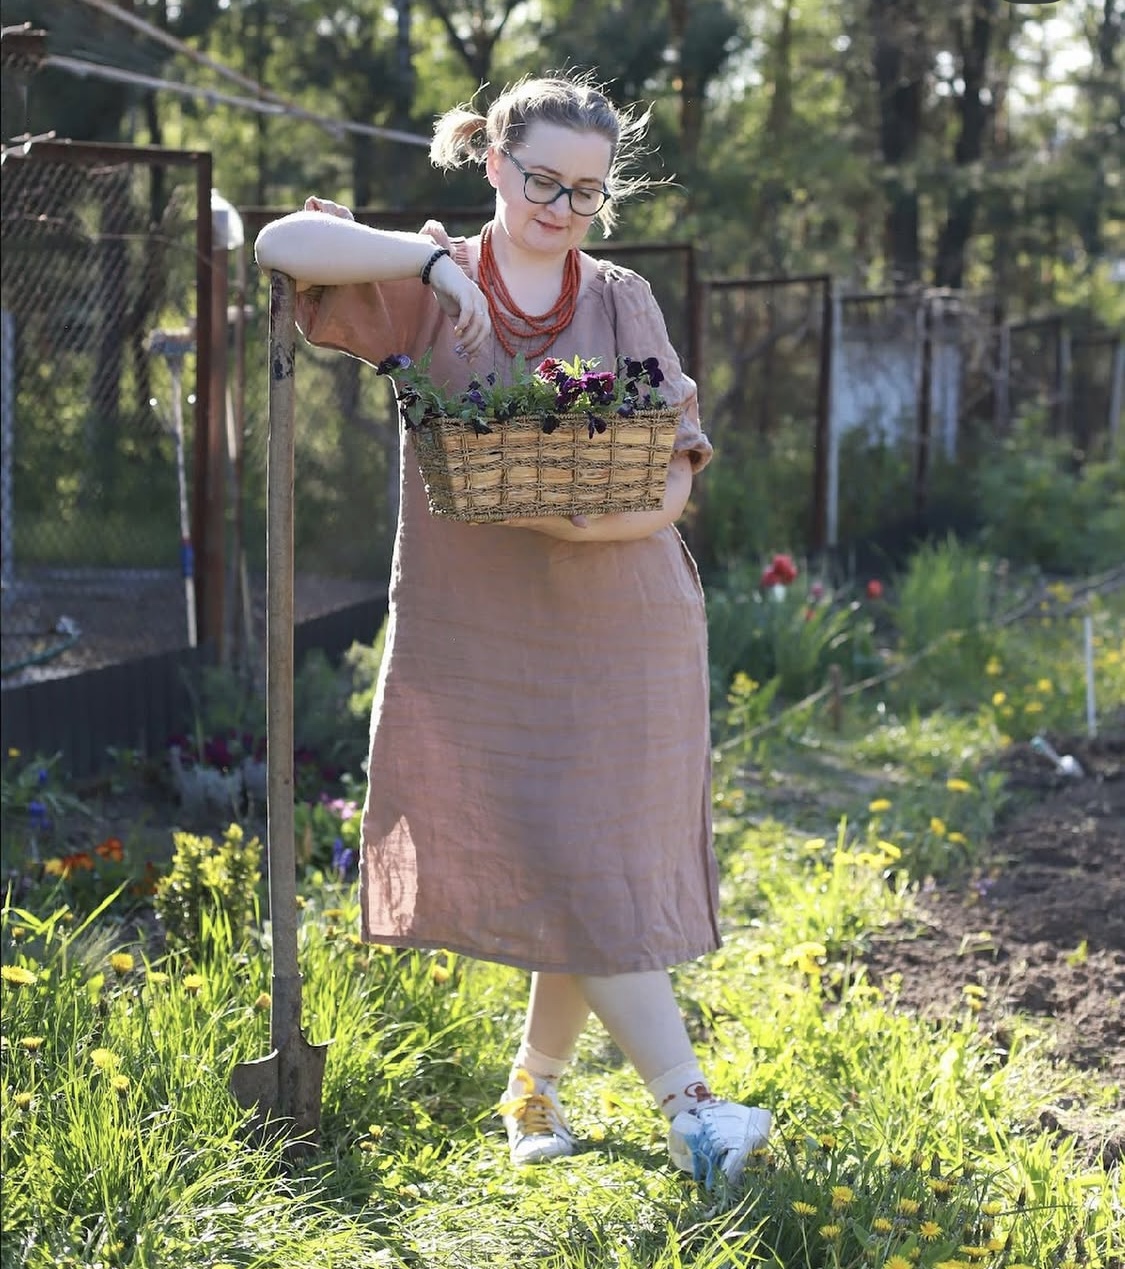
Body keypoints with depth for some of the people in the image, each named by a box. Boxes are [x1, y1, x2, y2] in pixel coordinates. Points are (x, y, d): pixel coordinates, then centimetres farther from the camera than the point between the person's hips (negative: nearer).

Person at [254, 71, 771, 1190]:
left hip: (615, 626, 2)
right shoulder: (430, 290, 4)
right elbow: (283, 243, -10)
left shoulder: (622, 301, 8)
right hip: (476, 627, -2)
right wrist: (433, 257, -18)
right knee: (566, 870, -9)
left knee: (599, 866, 5)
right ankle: (688, 1107, -10)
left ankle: (535, 1086, 24)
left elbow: (675, 470, 0)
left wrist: (594, 517, -21)